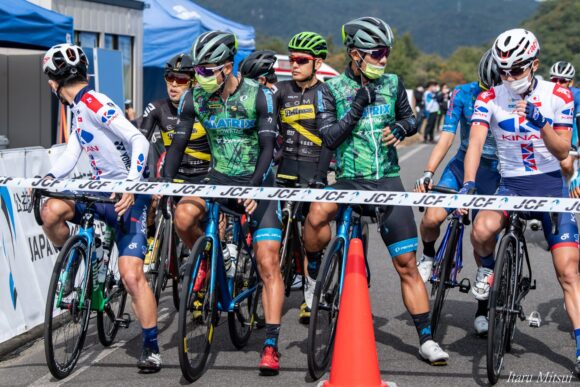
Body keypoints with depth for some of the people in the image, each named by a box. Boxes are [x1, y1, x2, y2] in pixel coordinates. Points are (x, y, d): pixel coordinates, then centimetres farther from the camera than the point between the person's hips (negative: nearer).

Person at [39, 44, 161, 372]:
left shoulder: (95, 104, -16)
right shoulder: (79, 109, 16)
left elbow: (139, 141, -24)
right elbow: (72, 154, 14)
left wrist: (131, 184, -35)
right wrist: (48, 178, -4)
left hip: (128, 196, -8)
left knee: (132, 274, -14)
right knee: (52, 211, -20)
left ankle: (152, 349, -6)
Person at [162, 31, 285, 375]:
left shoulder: (258, 96, -15)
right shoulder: (194, 98, -6)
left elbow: (268, 146, -18)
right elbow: (179, 144, -3)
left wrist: (254, 187, -31)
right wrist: (166, 183, -17)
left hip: (257, 183, -4)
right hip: (220, 180, 4)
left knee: (268, 263, -12)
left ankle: (271, 347, -10)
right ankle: (206, 259, 10)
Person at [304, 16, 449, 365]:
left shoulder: (392, 83, 6)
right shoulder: (332, 89, -1)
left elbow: (411, 119, 19)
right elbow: (329, 137, -7)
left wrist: (400, 128, -4)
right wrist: (357, 108, -17)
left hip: (388, 181, 2)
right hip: (349, 180, -2)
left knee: (407, 264, 1)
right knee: (317, 213, -36)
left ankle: (427, 339, 9)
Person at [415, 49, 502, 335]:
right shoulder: (463, 95, -8)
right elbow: (447, 136, -12)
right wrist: (428, 173, -21)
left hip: (494, 174, -1)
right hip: (462, 165, 1)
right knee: (432, 217, -22)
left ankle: (483, 308, 11)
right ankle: (429, 255, 13)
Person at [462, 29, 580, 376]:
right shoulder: (490, 99, -3)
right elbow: (476, 142, -15)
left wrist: (540, 121, -26)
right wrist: (469, 184, -31)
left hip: (551, 187, 0)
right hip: (510, 187, 0)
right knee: (482, 230, -33)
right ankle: (488, 269, 1)